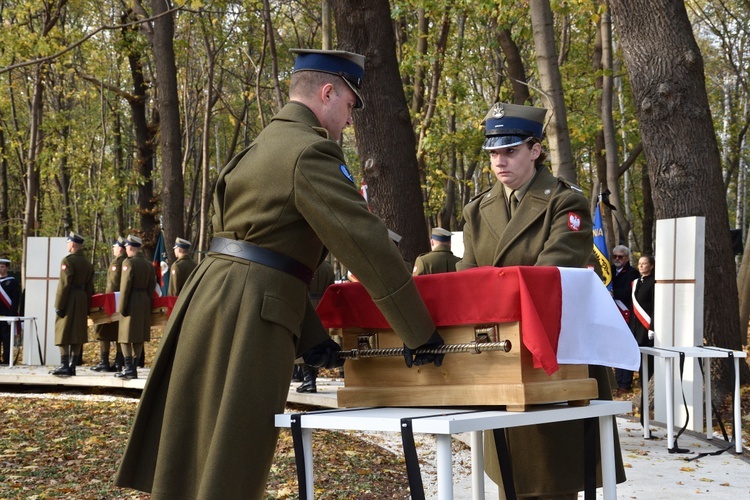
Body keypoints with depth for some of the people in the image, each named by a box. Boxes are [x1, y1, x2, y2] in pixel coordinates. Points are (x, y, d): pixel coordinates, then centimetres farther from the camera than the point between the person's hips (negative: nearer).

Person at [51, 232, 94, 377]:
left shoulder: (68, 260, -11)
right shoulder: (88, 263, 12)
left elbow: (64, 284, -15)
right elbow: (90, 287, 13)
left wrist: (58, 305, -13)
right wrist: (87, 307, 16)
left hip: (69, 300, -7)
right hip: (82, 302, 7)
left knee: (63, 332, -4)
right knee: (78, 333, 7)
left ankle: (64, 365, -9)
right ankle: (72, 365, 9)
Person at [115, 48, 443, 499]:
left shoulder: (265, 145, 21)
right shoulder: (310, 150, -11)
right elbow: (366, 243, -14)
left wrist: (312, 337, 17)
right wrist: (419, 334, -8)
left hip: (210, 304, 10)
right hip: (247, 318, -10)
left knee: (196, 460, 15)